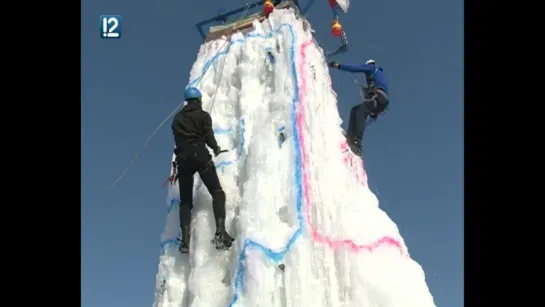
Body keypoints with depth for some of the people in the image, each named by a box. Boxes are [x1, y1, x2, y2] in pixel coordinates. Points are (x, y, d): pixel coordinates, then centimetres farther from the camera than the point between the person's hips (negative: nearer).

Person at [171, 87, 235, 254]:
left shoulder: (178, 117, 20)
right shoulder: (203, 115, 7)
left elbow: (177, 138, 20)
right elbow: (208, 136, -2)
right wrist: (216, 149, 17)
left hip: (182, 158, 4)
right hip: (200, 155, -4)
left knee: (185, 200, 7)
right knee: (217, 192, -2)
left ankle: (185, 239, -11)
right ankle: (220, 232, -23)